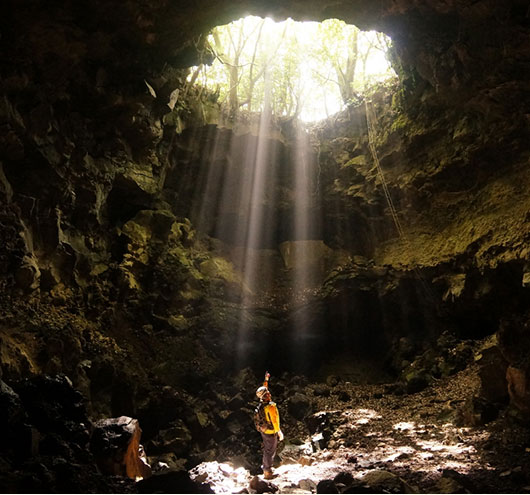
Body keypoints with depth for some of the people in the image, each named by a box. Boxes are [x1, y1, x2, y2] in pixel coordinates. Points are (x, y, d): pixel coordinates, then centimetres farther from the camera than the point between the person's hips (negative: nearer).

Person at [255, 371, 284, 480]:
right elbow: (274, 421, -27)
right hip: (271, 433, -8)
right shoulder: (271, 406, -30)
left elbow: (264, 388, 11)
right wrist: (279, 433, -19)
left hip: (264, 431, 8)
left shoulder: (262, 404, -4)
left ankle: (266, 467, 38)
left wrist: (266, 379, 20)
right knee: (270, 451, 4)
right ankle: (267, 472, 12)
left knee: (266, 450, 23)